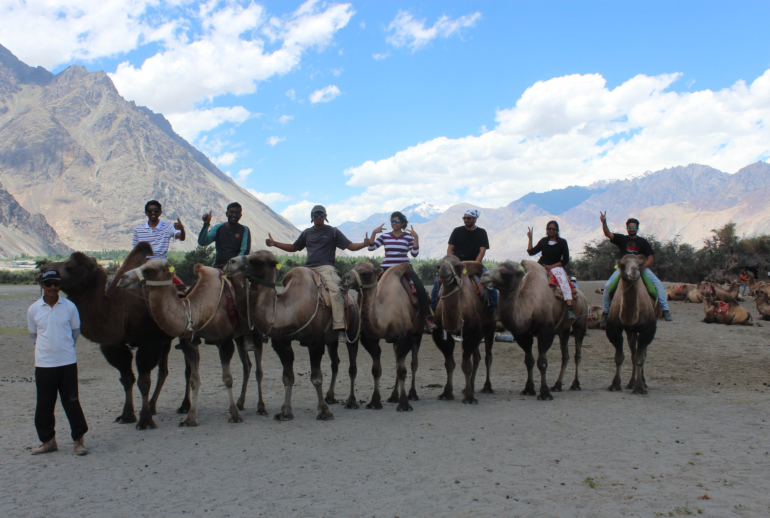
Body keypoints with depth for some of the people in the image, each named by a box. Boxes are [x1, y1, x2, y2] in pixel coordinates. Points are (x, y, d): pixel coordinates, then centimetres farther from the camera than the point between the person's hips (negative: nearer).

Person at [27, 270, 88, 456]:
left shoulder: (69, 307, -2)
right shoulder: (33, 309, 0)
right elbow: (33, 335, 12)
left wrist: (63, 347, 7)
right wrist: (48, 347, 5)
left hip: (67, 362, -1)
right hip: (43, 364, 1)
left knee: (71, 402, 3)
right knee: (44, 405, 8)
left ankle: (79, 440, 14)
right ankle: (48, 440, 23)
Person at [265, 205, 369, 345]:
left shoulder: (333, 232, 10)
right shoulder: (307, 233, 21)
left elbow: (350, 246, 5)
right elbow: (293, 248, 30)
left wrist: (365, 244, -14)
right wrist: (274, 243, 20)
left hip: (326, 267, -5)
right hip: (309, 268, 5)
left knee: (335, 290, -29)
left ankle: (340, 328, -34)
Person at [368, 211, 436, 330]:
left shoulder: (408, 237, 4)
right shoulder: (385, 236, 8)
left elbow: (415, 253, -6)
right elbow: (371, 247, 0)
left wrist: (416, 237, -13)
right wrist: (374, 233, -9)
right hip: (387, 267, 2)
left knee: (420, 287, -22)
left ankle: (427, 317, -18)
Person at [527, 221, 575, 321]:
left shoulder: (562, 242, 5)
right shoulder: (543, 241, 16)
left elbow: (565, 260, 0)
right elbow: (531, 252, 12)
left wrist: (551, 266, -10)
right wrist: (530, 238, 4)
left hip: (555, 266, -4)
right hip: (541, 265, 4)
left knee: (563, 280, -33)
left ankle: (570, 308, -45)